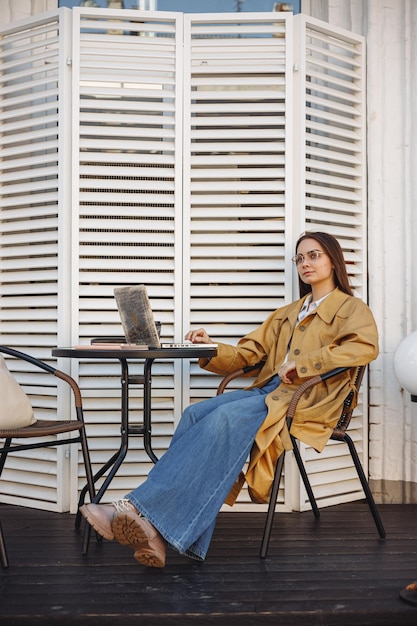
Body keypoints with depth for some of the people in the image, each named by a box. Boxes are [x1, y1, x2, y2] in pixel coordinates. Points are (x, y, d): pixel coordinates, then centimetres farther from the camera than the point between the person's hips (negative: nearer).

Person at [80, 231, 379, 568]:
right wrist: (211, 349, 3)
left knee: (225, 418, -33)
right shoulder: (286, 313, 31)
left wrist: (301, 365, -17)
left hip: (307, 401, -6)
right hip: (267, 391, 6)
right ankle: (155, 530, -35)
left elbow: (366, 346, -12)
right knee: (195, 414, -24)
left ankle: (141, 509, -40)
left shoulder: (351, 309, 12)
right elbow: (245, 354, 24)